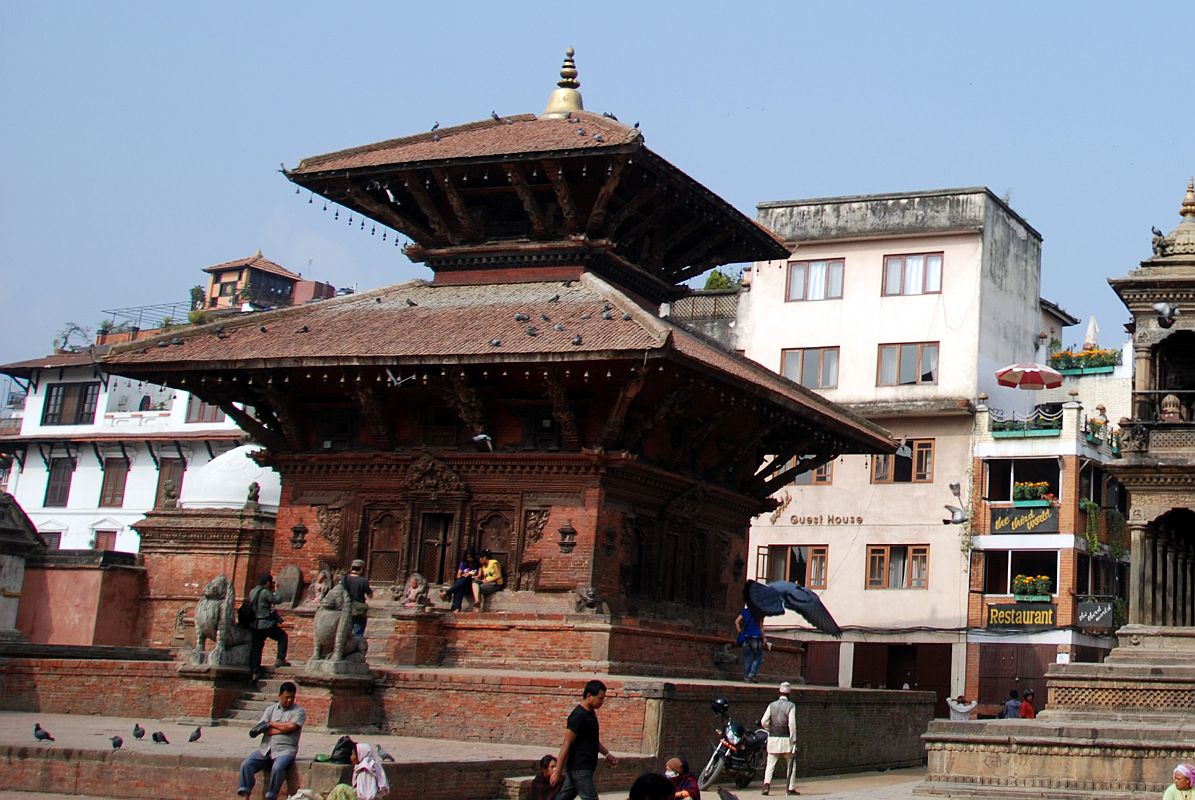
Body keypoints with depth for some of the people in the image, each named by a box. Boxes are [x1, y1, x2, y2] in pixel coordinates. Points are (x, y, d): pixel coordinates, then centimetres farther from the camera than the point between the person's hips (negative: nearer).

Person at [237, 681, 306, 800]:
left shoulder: (299, 711, 5)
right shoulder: (271, 709, 15)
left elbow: (291, 726, -12)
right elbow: (262, 729, 2)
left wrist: (271, 724, 0)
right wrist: (282, 729, -7)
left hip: (285, 750, -4)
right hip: (265, 749, 4)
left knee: (277, 768, -33)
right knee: (246, 764, -17)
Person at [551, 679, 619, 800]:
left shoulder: (591, 713, 13)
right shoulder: (578, 716, -17)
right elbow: (566, 745, -19)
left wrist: (607, 754, 24)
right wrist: (557, 772, -20)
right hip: (580, 769, -9)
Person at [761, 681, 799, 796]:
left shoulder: (772, 705, 2)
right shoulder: (790, 706, -7)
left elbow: (763, 721, -2)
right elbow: (792, 724, -14)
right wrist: (793, 739, -8)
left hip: (773, 738, 2)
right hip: (786, 738, -2)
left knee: (770, 764, 7)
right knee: (791, 764, 12)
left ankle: (766, 784, -12)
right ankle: (791, 788, 13)